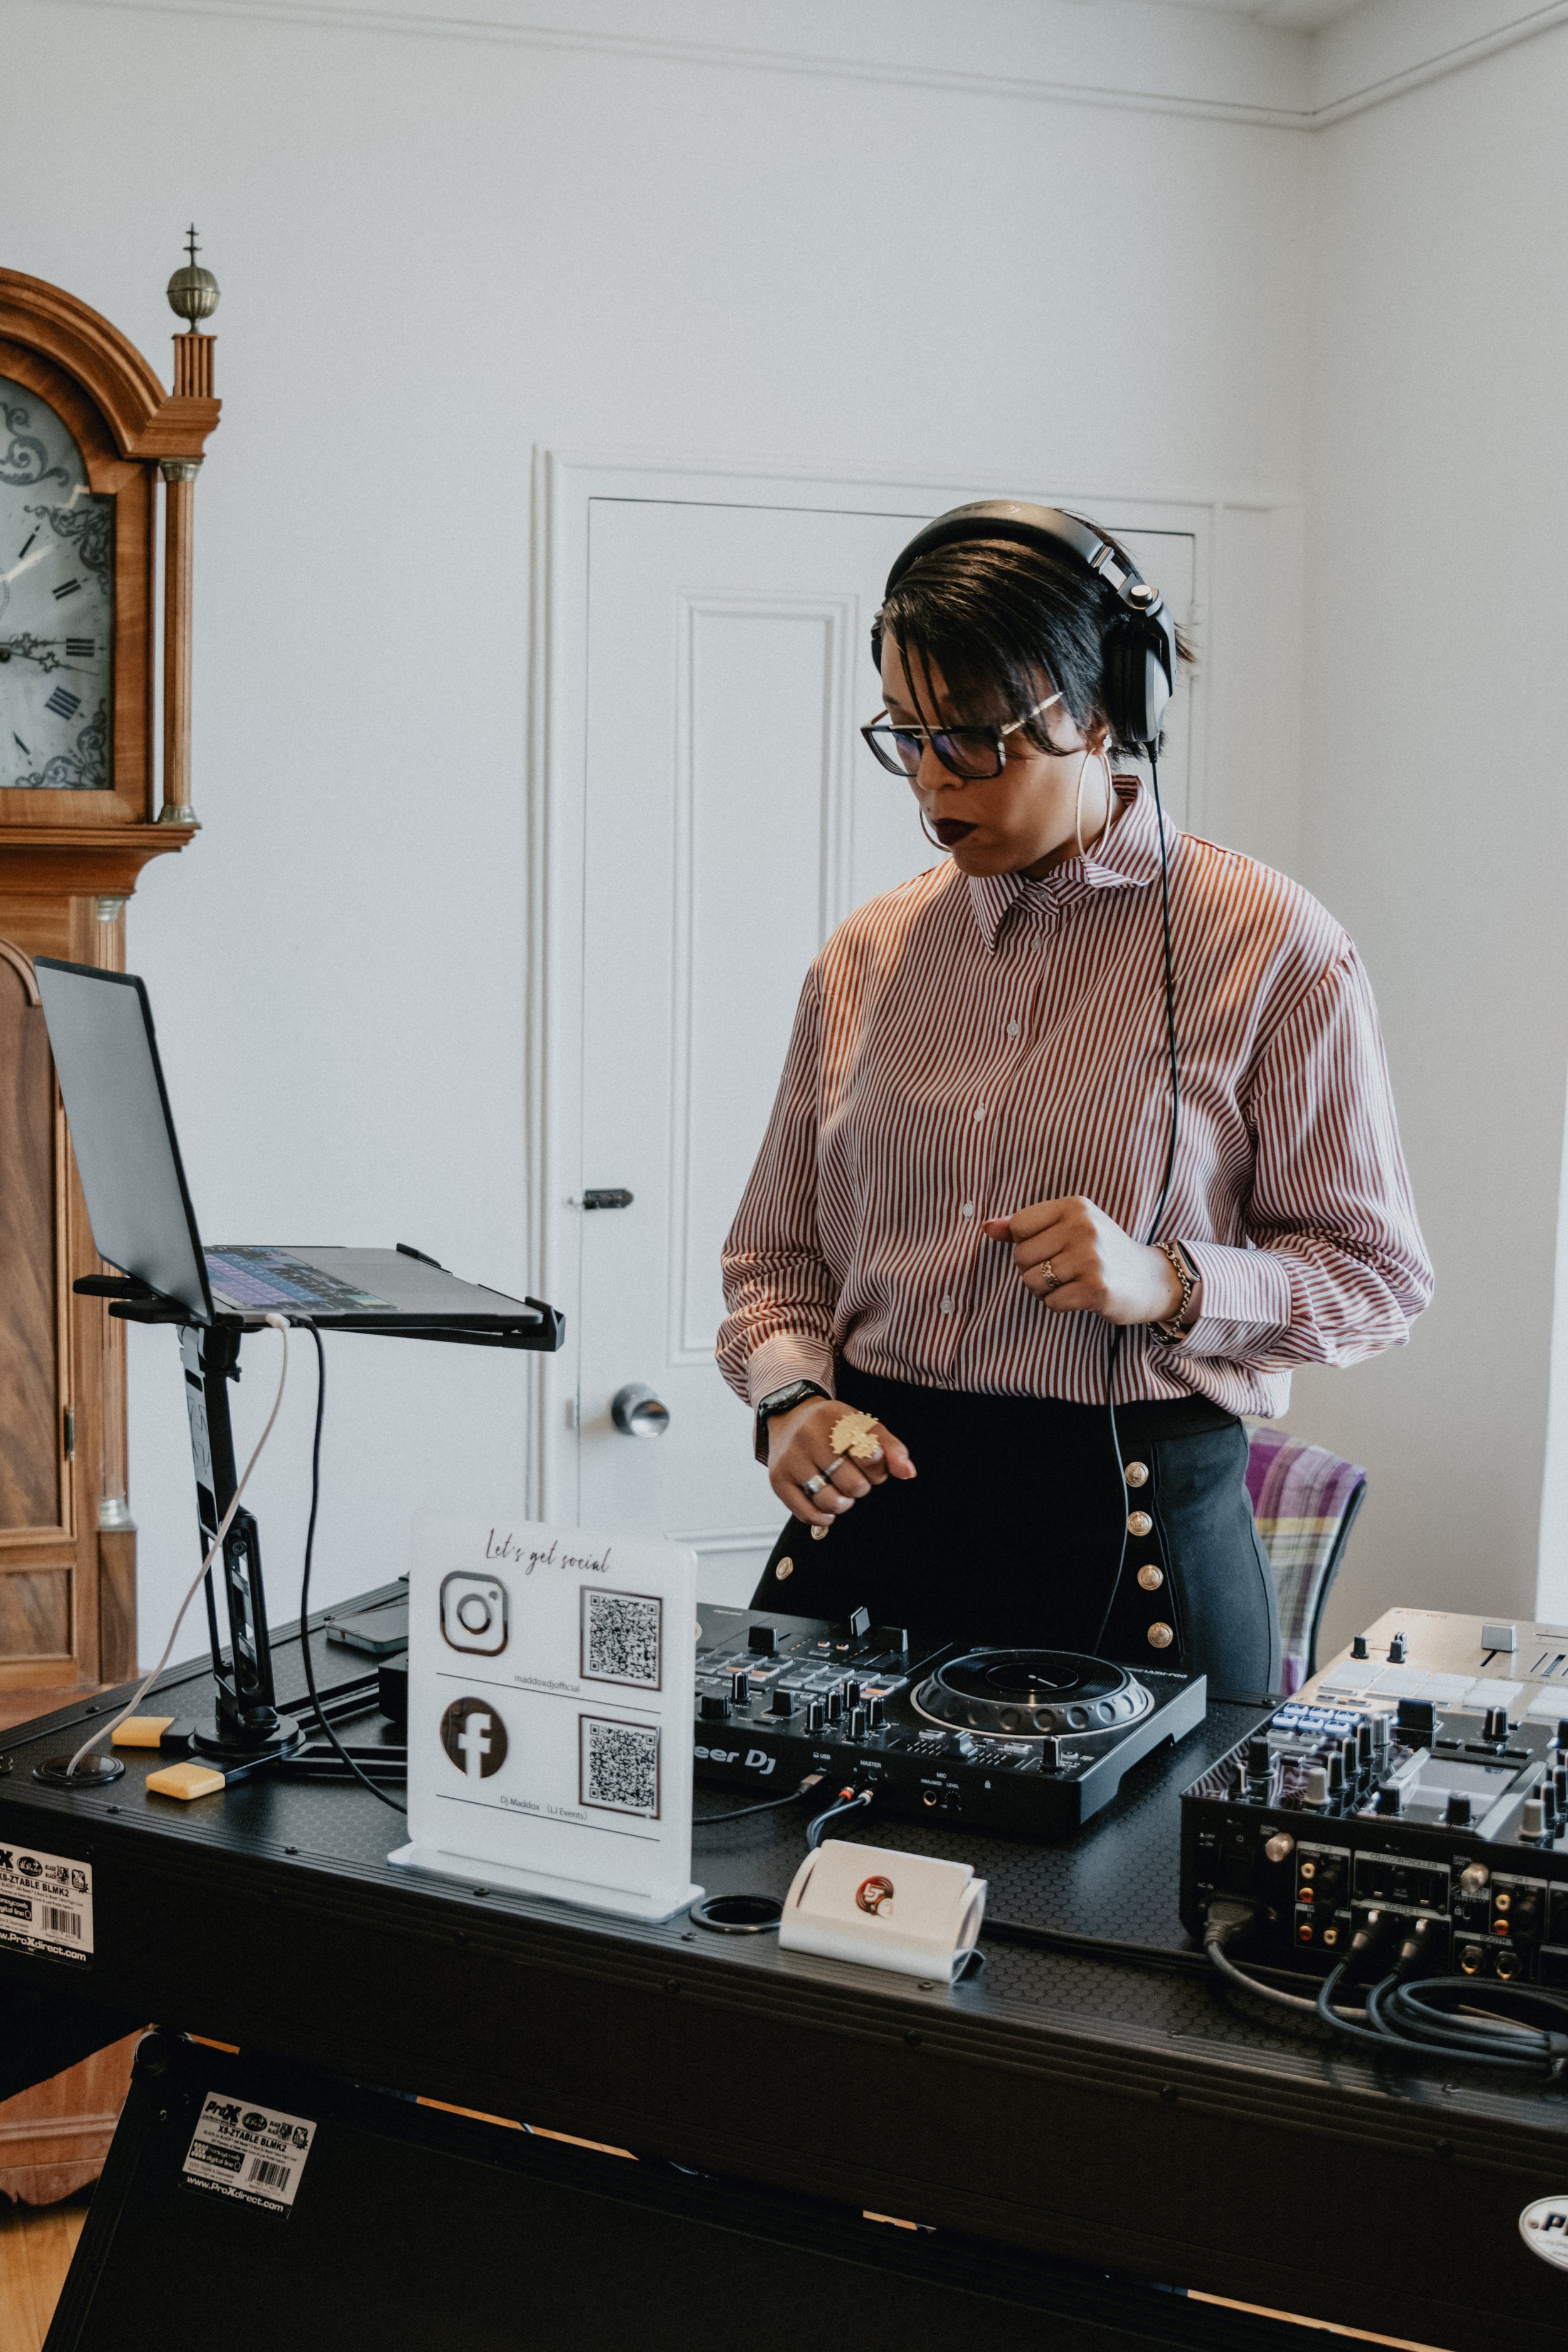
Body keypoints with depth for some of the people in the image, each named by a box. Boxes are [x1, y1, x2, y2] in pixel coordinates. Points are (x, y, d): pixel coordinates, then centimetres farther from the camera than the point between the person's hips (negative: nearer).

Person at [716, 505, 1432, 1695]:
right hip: (868, 1510, 4)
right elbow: (775, 1249, 14)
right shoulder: (867, 953, 8)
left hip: (1133, 1541, -3)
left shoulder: (1272, 949, -4)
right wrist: (791, 1397, -5)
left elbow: (1379, 1272, -2)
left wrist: (1168, 1283, -19)